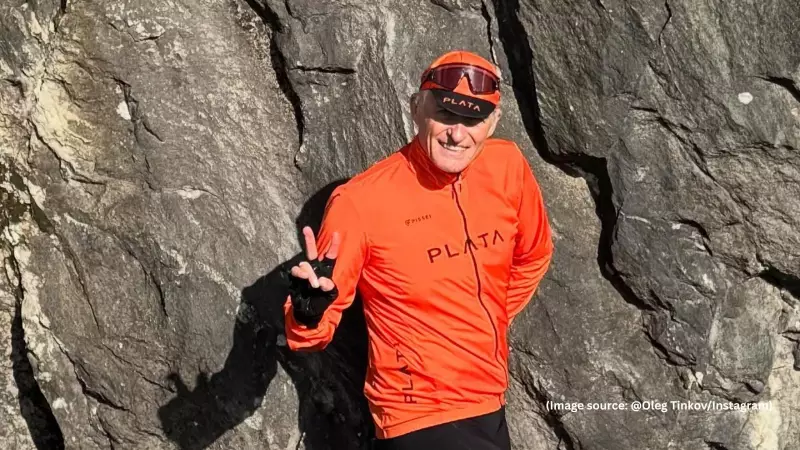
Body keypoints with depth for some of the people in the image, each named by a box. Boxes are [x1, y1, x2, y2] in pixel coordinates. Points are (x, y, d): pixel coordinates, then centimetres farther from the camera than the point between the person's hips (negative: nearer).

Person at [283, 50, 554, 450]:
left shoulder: (508, 166, -6)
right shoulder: (361, 200, -19)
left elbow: (534, 254, 14)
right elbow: (310, 332, -14)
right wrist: (309, 311, -34)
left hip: (490, 406, 6)